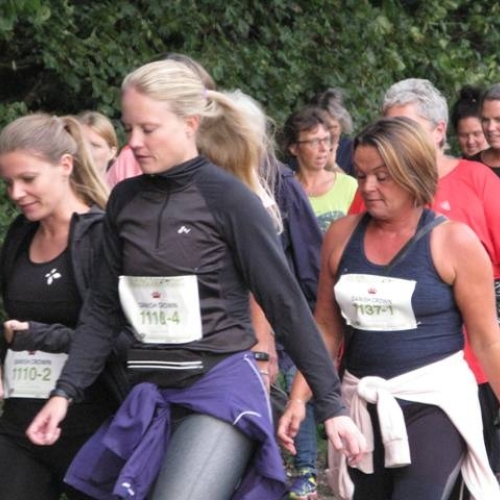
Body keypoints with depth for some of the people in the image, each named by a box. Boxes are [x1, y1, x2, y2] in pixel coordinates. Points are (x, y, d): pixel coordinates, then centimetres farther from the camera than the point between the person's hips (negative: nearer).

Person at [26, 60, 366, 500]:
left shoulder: (227, 198, -8)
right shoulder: (125, 200, 7)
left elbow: (286, 303, -6)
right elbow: (104, 309, 14)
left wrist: (331, 405, -8)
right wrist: (65, 392, 5)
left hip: (223, 389, -6)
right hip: (151, 397, 6)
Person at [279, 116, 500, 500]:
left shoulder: (453, 241, -7)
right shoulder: (343, 235, 5)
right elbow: (326, 328, 12)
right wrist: (298, 399, 5)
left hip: (434, 400, -5)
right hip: (363, 404, 5)